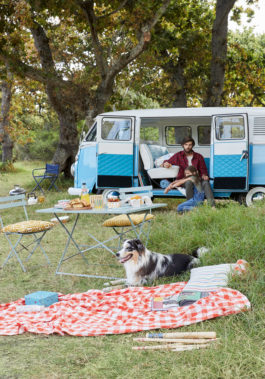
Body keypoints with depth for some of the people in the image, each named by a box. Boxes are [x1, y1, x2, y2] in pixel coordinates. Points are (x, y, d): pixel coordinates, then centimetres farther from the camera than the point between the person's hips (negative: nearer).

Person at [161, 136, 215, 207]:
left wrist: (204, 175, -9)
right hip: (182, 180, -1)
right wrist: (165, 164, -10)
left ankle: (212, 205, -43)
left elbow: (203, 170, 15)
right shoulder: (178, 156, 13)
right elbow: (166, 162, 16)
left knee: (205, 182, -31)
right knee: (189, 182, -38)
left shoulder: (198, 157, 16)